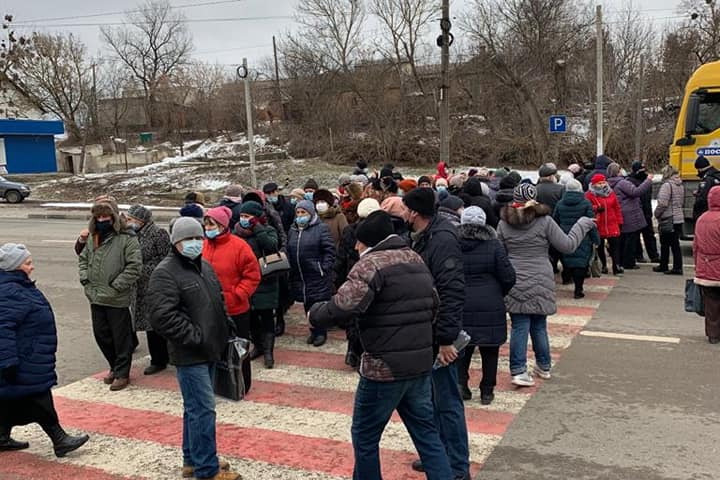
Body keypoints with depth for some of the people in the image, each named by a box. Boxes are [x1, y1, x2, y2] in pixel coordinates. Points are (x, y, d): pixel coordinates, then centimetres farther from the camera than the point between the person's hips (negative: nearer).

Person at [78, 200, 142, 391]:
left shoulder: (127, 238, -12)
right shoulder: (93, 239, 11)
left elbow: (135, 266, -16)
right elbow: (83, 258, 25)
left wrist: (116, 285, -16)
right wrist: (85, 278, 9)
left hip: (117, 299, -7)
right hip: (96, 297, 7)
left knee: (121, 337, 3)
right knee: (101, 334, 16)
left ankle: (122, 373, 17)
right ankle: (115, 367, 34)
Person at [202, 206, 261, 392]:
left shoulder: (239, 246, -12)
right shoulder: (203, 246, 1)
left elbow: (252, 276, -10)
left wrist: (236, 295, -15)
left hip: (236, 310, -4)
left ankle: (243, 384, 27)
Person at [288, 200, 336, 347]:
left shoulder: (321, 228, -7)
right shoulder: (293, 230, 12)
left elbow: (329, 250, -9)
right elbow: (289, 251, 16)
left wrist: (324, 269, -14)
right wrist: (290, 268, 6)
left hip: (317, 276, -6)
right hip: (299, 277, 6)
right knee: (307, 305, 14)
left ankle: (321, 332, 14)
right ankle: (313, 330, 27)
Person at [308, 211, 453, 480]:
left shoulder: (371, 262, -14)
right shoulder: (415, 259, 12)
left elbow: (342, 308, -25)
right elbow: (433, 304, 21)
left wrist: (314, 314, -6)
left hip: (385, 366, -8)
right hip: (421, 361, 8)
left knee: (365, 436, 10)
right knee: (425, 431, 15)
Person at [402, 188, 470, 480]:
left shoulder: (442, 238, -20)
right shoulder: (420, 238, 9)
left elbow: (452, 292, -26)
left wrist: (446, 339, -26)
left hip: (439, 336, -9)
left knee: (447, 402, 1)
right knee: (432, 398, 19)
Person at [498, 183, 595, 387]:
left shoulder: (504, 223, 0)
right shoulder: (545, 221, -7)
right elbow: (567, 246, -2)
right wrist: (582, 225, 11)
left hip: (514, 284, 1)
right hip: (540, 284, -1)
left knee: (519, 327, 4)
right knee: (539, 326, 13)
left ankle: (518, 371, -1)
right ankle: (544, 366, 28)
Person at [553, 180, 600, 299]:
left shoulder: (560, 204, 4)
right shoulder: (586, 203, -6)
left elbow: (555, 222, 9)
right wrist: (596, 239, 1)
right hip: (582, 239, -3)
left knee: (567, 261, 17)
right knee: (580, 262, -1)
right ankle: (578, 290, -2)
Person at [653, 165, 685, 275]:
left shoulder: (667, 185, -15)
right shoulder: (680, 186, 12)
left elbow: (662, 203, -21)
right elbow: (681, 202, 18)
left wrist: (657, 214, -6)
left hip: (668, 219, -8)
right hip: (679, 218, 8)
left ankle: (677, 268, 4)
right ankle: (663, 266, 19)